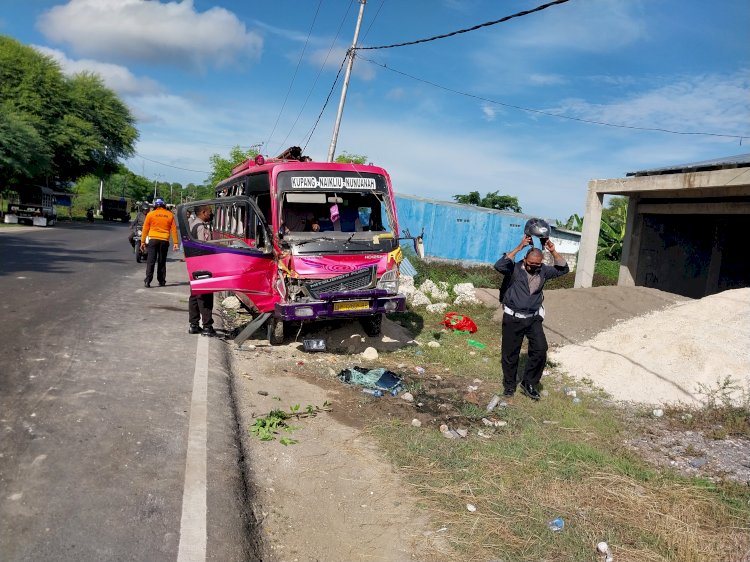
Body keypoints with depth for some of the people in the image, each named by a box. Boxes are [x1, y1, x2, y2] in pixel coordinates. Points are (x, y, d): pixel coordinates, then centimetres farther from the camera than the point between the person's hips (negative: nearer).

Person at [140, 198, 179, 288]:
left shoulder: (150, 214, 3)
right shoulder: (170, 215, 7)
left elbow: (145, 229, 2)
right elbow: (174, 230, 3)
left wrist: (142, 241, 6)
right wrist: (176, 243, 3)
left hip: (153, 240, -2)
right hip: (164, 241, 2)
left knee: (151, 261, -2)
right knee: (162, 262, 10)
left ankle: (148, 281, -12)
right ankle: (162, 281, 12)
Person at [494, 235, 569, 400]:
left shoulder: (543, 271, 4)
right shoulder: (515, 269, -10)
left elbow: (563, 269, 3)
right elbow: (499, 266, -28)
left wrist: (553, 252, -10)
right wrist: (518, 248, -28)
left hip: (533, 318, 3)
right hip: (513, 318, -3)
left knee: (540, 349, -12)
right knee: (510, 354, 6)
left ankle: (529, 383, 6)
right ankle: (509, 385, 26)